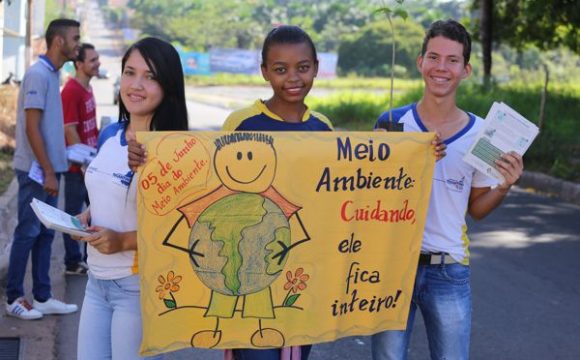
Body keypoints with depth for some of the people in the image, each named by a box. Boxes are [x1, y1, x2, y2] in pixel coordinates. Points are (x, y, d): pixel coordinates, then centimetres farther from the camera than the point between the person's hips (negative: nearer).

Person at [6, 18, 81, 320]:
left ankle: (42, 297, 18)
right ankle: (14, 298, 9)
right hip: (36, 171, -9)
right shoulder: (38, 74, -15)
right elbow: (32, 129, -19)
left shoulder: (51, 74, 12)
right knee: (28, 233, -1)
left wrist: (54, 168, 15)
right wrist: (48, 172, -19)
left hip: (48, 169, 9)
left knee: (44, 233, 11)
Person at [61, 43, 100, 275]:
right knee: (74, 213, 2)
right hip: (77, 166, -9)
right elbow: (69, 130, -20)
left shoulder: (87, 88, 11)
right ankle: (73, 263, 12)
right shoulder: (71, 91, -17)